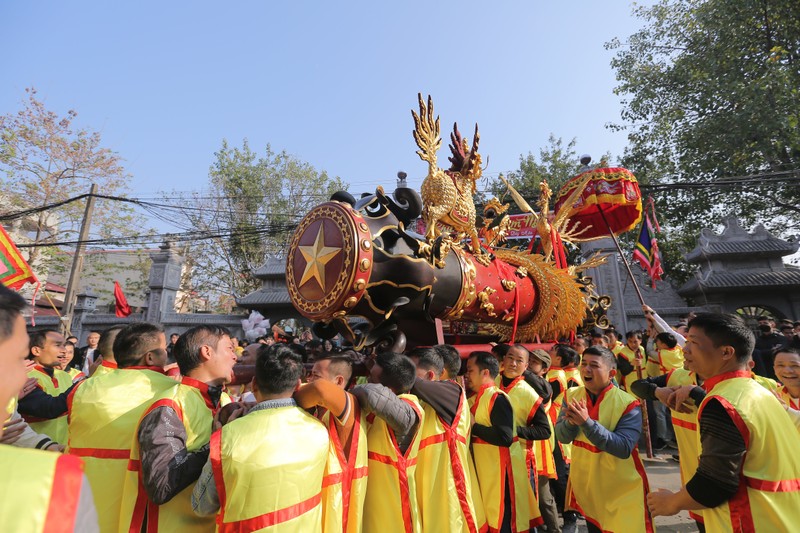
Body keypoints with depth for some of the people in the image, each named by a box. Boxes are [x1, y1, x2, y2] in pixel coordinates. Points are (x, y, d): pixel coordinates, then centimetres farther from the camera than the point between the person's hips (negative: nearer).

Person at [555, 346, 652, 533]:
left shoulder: (627, 403, -19)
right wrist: (571, 421, -31)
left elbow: (624, 448, -28)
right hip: (585, 484, 4)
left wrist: (587, 422, -37)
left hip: (622, 489, -4)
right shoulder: (572, 396, -6)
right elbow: (562, 436, -9)